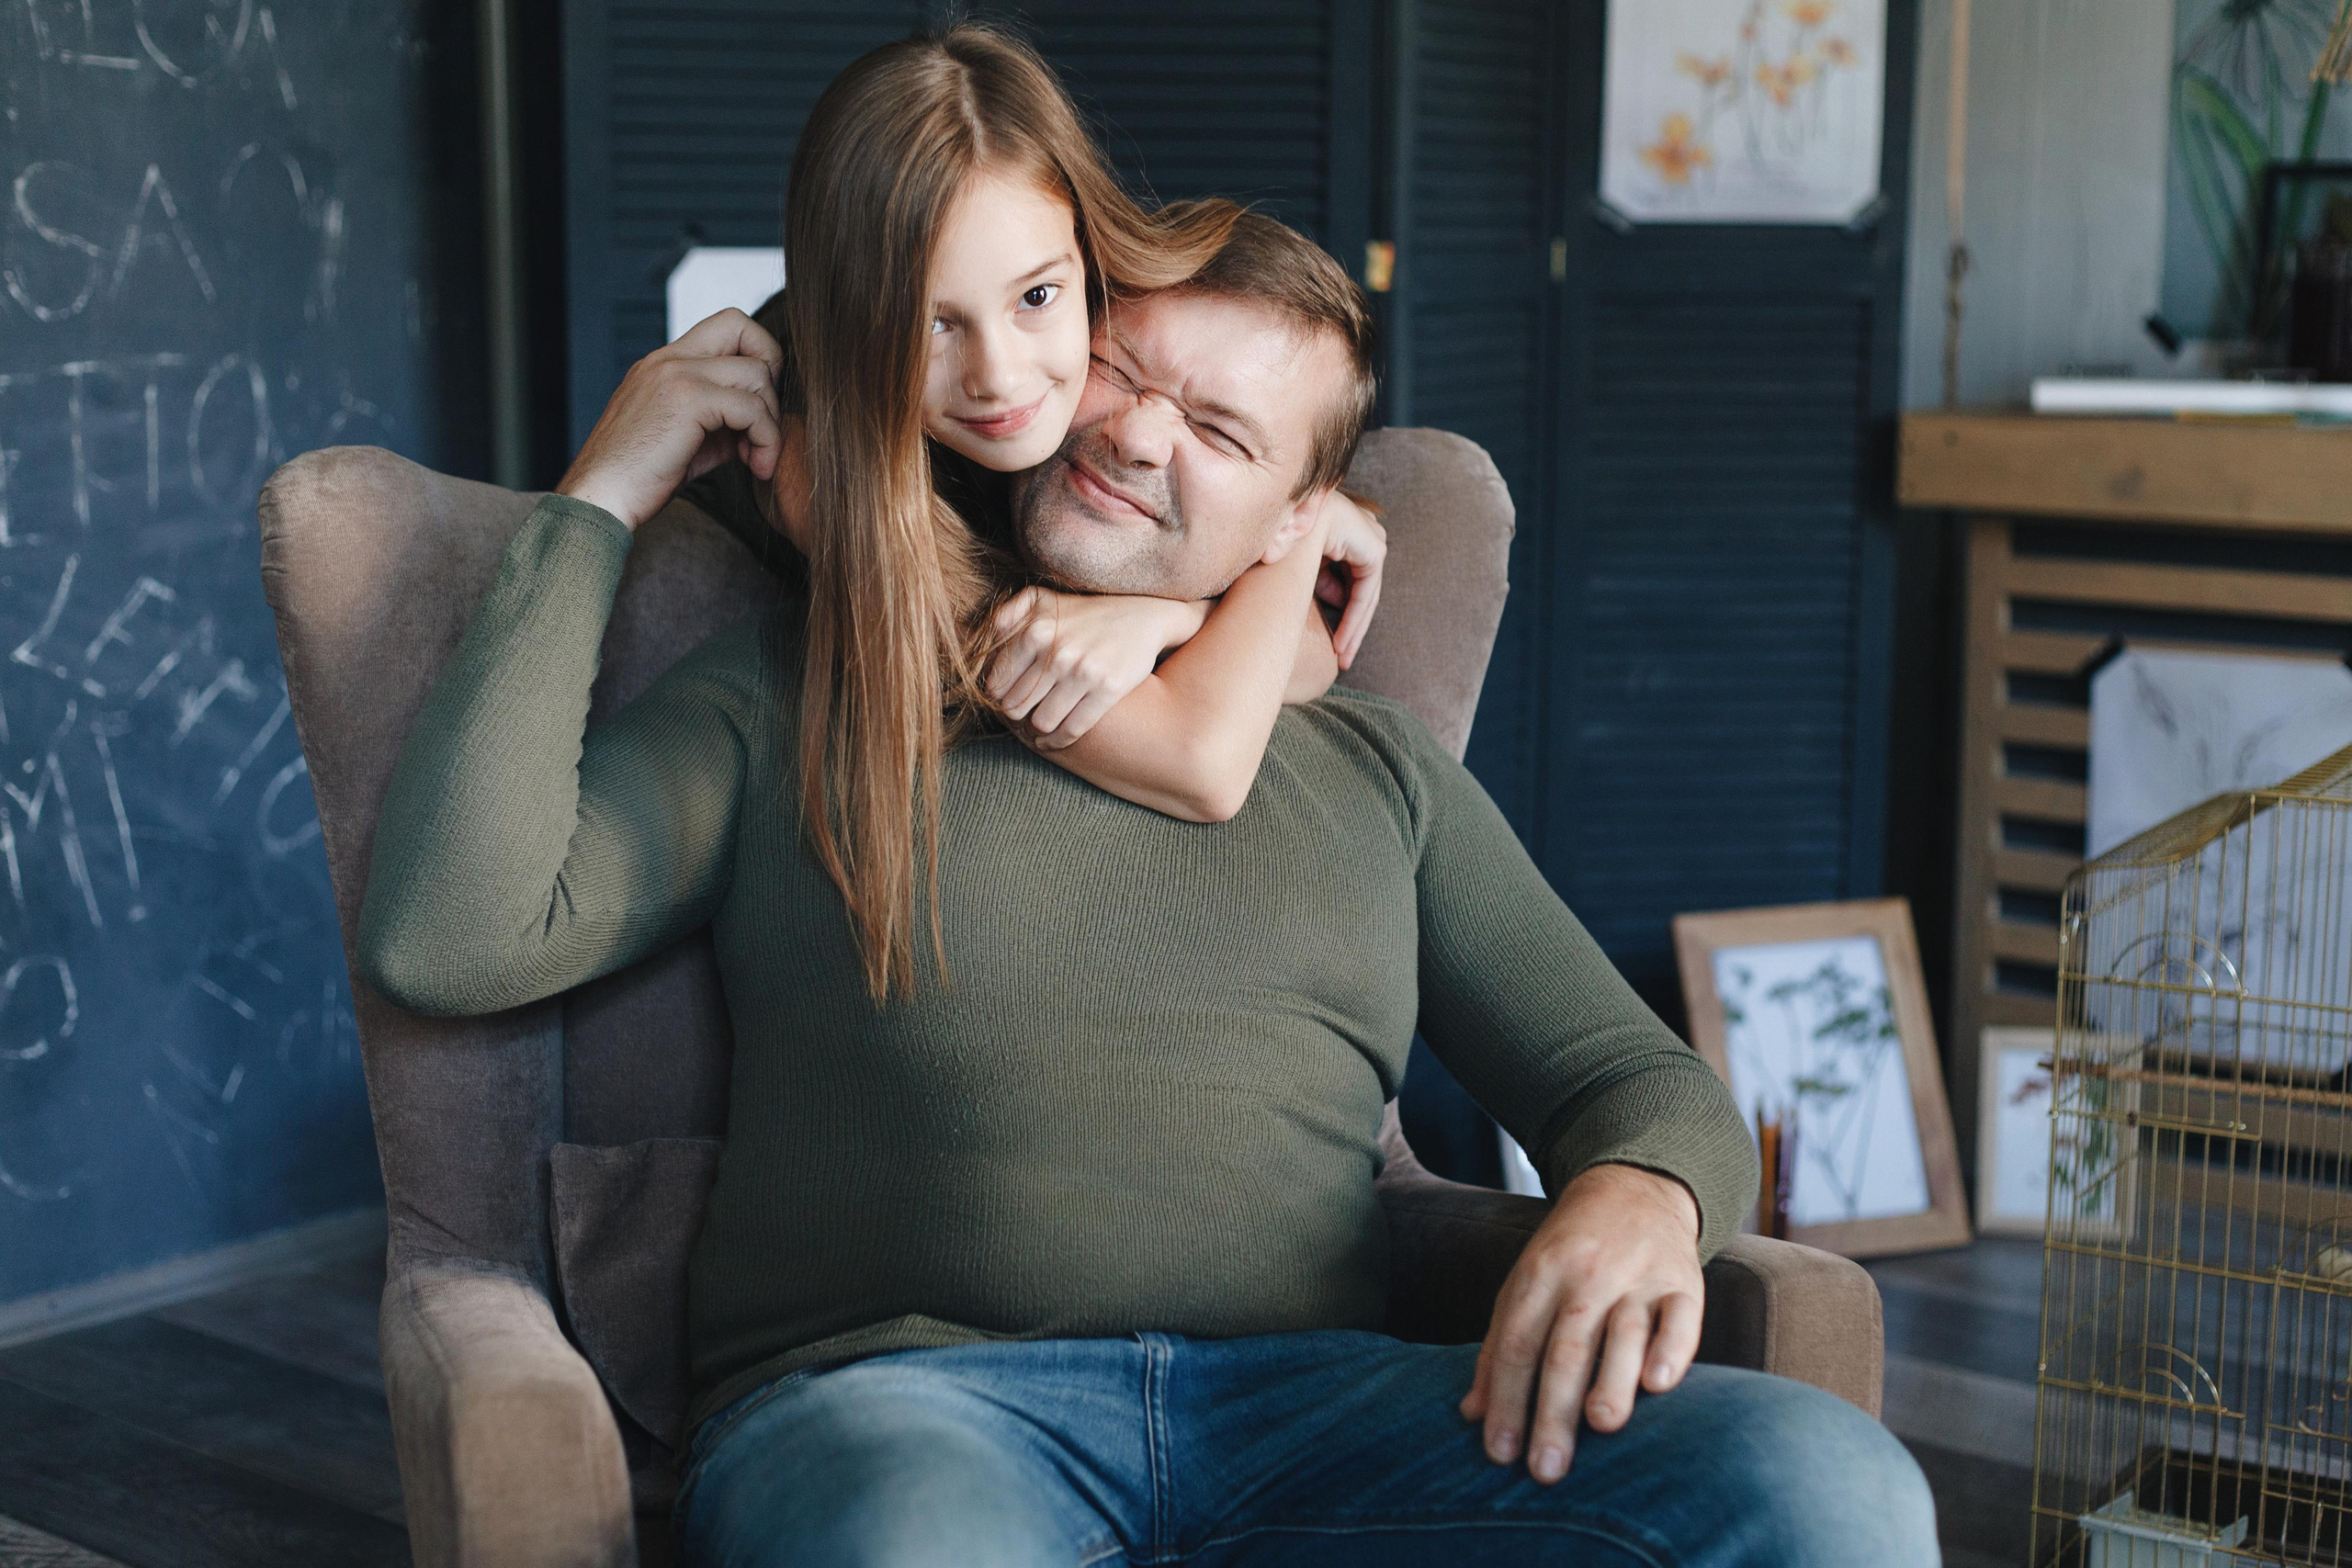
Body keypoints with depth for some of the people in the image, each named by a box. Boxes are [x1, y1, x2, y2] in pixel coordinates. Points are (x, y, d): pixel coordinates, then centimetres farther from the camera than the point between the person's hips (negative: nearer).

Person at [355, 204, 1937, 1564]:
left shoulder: (1374, 766, 23)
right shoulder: (798, 698, 16)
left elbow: (1638, 1079, 22)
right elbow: (454, 933, 1)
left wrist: (1641, 1197, -4)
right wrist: (602, 504, 5)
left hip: (1319, 1402, 5)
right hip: (896, 1395, -4)